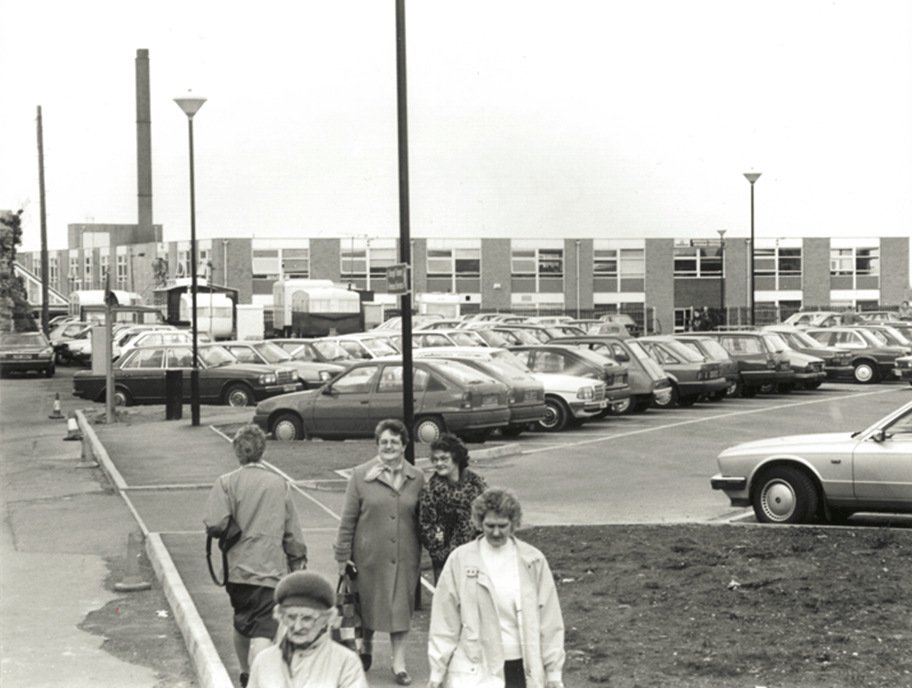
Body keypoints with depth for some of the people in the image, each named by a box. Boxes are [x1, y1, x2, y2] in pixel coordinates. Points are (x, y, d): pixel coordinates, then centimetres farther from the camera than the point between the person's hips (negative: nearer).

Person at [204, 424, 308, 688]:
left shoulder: (227, 483, -4)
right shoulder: (279, 484, 3)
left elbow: (215, 525, -15)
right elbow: (292, 530, 7)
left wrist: (233, 531, 7)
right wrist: (298, 561, 18)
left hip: (237, 568, 1)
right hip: (271, 569, -1)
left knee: (241, 625, 23)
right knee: (262, 632, -8)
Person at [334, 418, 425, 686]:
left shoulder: (417, 478, 2)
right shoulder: (361, 476, -3)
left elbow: (421, 518, 7)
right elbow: (348, 519, -2)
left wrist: (421, 550, 3)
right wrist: (343, 555, -3)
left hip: (404, 556, 1)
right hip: (369, 554, -1)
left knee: (401, 605, 3)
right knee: (367, 602, 11)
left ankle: (399, 662, 12)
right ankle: (366, 646, 37)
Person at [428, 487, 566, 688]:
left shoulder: (533, 561, 2)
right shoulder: (460, 560, -1)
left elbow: (550, 621, 5)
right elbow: (443, 622, 1)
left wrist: (553, 671, 4)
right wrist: (437, 672, 0)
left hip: (522, 669, 2)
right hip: (475, 670, -2)